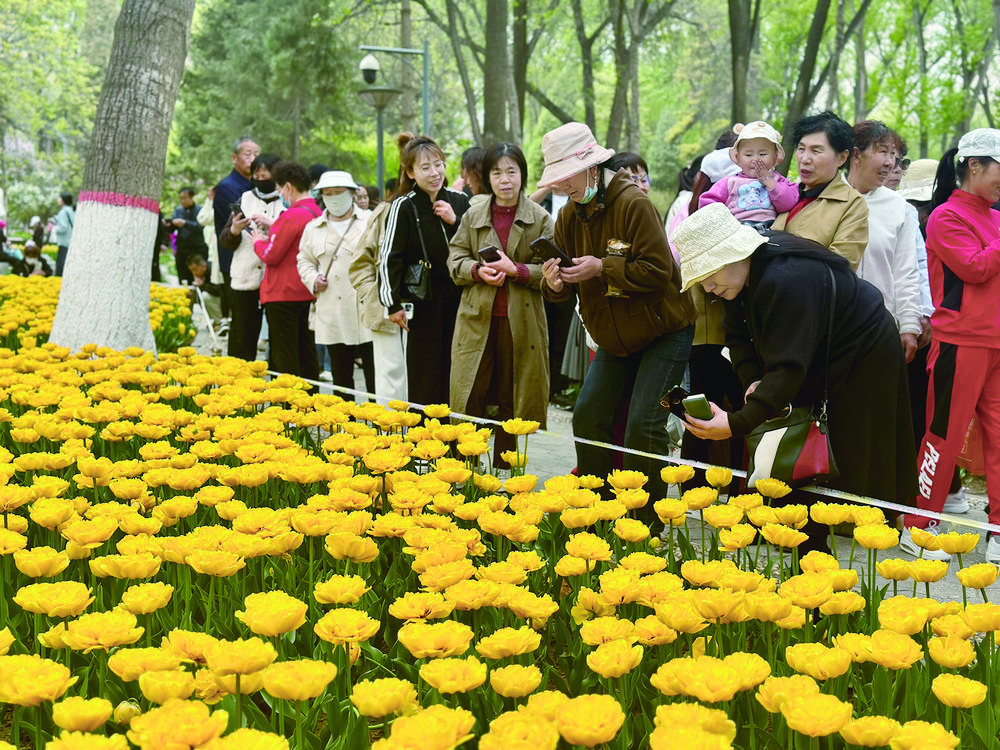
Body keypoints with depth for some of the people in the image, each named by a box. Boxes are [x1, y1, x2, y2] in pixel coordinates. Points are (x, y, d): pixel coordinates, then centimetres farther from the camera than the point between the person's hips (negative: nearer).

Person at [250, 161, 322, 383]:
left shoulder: (292, 216, -19)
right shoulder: (318, 214, 6)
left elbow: (271, 255, -17)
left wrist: (258, 242, 2)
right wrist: (270, 236, 12)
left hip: (283, 295, -8)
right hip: (308, 294, 8)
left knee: (284, 358, -1)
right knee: (307, 354, 14)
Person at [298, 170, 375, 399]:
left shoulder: (371, 222, 4)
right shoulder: (313, 228, 15)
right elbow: (304, 260, 24)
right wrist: (313, 280, 4)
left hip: (367, 313, -3)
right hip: (332, 317, 3)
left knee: (374, 375, -5)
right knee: (340, 376, 9)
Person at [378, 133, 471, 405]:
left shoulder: (460, 201, 7)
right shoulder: (404, 207, -6)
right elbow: (389, 258, -7)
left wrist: (455, 222, -5)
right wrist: (393, 304, -11)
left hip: (458, 300, 4)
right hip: (424, 306, -4)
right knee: (425, 383, -2)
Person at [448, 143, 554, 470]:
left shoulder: (540, 219, 2)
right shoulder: (473, 216, 8)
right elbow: (455, 261, 10)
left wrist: (517, 270, -16)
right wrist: (478, 271, -10)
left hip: (521, 320, -1)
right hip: (477, 318, 1)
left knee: (511, 400, 6)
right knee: (470, 397, 1)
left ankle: (503, 470, 18)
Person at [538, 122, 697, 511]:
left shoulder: (633, 203, -20)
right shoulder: (570, 217, 3)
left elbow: (658, 270, -25)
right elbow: (561, 288, 4)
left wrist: (601, 268, -28)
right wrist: (554, 283, -20)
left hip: (663, 331, -7)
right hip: (615, 338, 7)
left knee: (643, 424, -13)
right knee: (588, 416, 1)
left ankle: (646, 521, -1)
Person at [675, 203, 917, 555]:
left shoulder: (786, 281, -37)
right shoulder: (746, 273, -8)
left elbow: (789, 367, -41)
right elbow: (739, 336, 4)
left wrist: (738, 423, -47)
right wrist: (752, 381, -14)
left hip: (863, 357, -9)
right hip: (821, 360, 9)